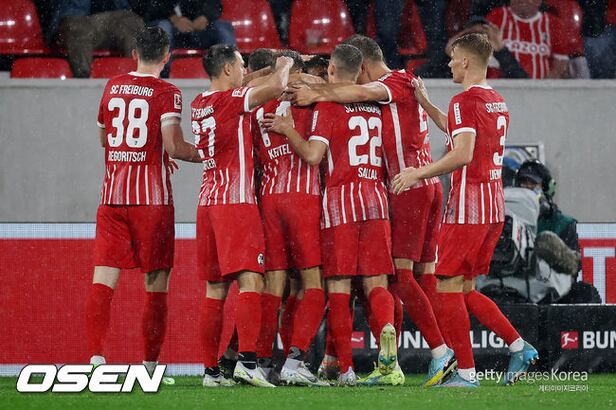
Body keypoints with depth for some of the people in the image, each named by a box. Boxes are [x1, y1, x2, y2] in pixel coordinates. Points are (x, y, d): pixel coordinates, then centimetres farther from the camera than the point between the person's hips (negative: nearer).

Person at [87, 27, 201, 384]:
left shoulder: (112, 87, 12)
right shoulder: (166, 93, -4)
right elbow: (174, 145, -15)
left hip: (112, 196, 4)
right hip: (152, 197, -4)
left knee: (103, 281, -1)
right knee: (156, 284, 4)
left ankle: (96, 358, -14)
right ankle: (150, 366, 4)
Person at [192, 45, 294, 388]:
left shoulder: (199, 104, 14)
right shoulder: (232, 100, -8)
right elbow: (276, 87, -18)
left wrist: (274, 71, 29)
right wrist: (284, 65, 4)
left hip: (208, 201, 8)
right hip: (237, 201, -8)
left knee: (215, 289, 9)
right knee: (251, 281, -13)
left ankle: (212, 370, 9)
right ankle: (247, 360, -26)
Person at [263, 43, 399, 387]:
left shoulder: (328, 105, -4)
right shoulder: (375, 104, 13)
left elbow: (313, 154, -14)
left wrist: (288, 129, -2)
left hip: (340, 197, -4)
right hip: (375, 197, 4)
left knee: (339, 288, -1)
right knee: (376, 283, 3)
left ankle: (346, 368, -6)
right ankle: (387, 327, -29)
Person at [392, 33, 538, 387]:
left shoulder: (465, 101, -13)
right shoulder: (498, 102, 16)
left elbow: (464, 154, -24)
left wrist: (418, 172, -18)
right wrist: (426, 104, 33)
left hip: (467, 206, -9)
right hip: (494, 207, 9)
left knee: (448, 287, -4)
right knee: (466, 290, 16)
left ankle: (466, 372, -7)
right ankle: (519, 346, 5)